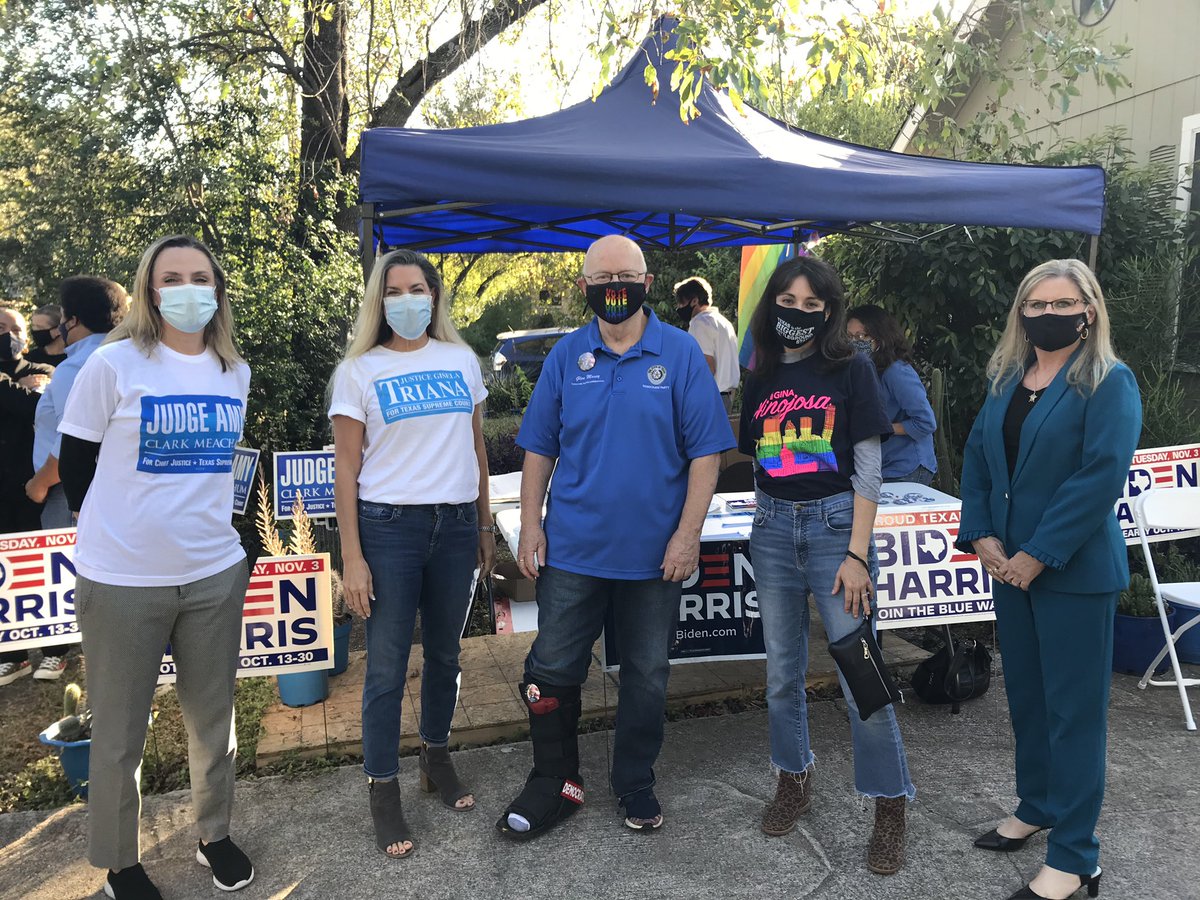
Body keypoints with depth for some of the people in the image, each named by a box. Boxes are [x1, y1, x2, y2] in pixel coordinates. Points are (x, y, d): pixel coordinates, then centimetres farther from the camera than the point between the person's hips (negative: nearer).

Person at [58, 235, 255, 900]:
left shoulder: (236, 373, 5)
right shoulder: (114, 363, -8)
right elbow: (74, 464, 0)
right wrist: (120, 528, 7)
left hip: (215, 574, 4)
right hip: (123, 579, -3)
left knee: (213, 719, 15)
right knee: (120, 734, 10)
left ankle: (215, 836, 37)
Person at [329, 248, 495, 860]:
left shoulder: (461, 360, 8)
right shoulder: (359, 371, -1)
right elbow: (347, 470, -3)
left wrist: (485, 526, 12)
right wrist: (351, 557, -8)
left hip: (456, 523, 3)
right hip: (388, 527, -3)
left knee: (444, 652, 15)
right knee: (387, 665, 4)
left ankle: (437, 759, 36)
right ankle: (383, 791, 19)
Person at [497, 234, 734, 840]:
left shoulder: (681, 354, -4)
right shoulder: (566, 355, 3)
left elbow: (705, 451, -5)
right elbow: (539, 448, 7)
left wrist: (688, 533, -11)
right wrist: (530, 525, 1)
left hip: (654, 551, -1)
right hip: (572, 547, 2)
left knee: (647, 675, 13)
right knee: (552, 669, 8)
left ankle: (636, 784, 34)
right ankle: (555, 782, 29)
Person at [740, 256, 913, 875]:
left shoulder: (851, 371, -3)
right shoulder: (762, 379, 9)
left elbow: (867, 469, -7)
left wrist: (857, 554, -13)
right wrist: (768, 521, 10)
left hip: (835, 524, -4)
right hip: (773, 529, 4)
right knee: (782, 671, 13)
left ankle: (889, 806, 15)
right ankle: (794, 781, 33)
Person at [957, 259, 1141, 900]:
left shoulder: (1110, 382, -9)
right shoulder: (1006, 380, 10)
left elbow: (1103, 475, -19)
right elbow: (977, 458, 9)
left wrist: (1038, 556, -20)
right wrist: (981, 535, -5)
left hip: (1073, 571, -6)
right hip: (1010, 565, 6)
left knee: (1074, 707, 3)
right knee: (1025, 695, 17)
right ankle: (1037, 807, 37)